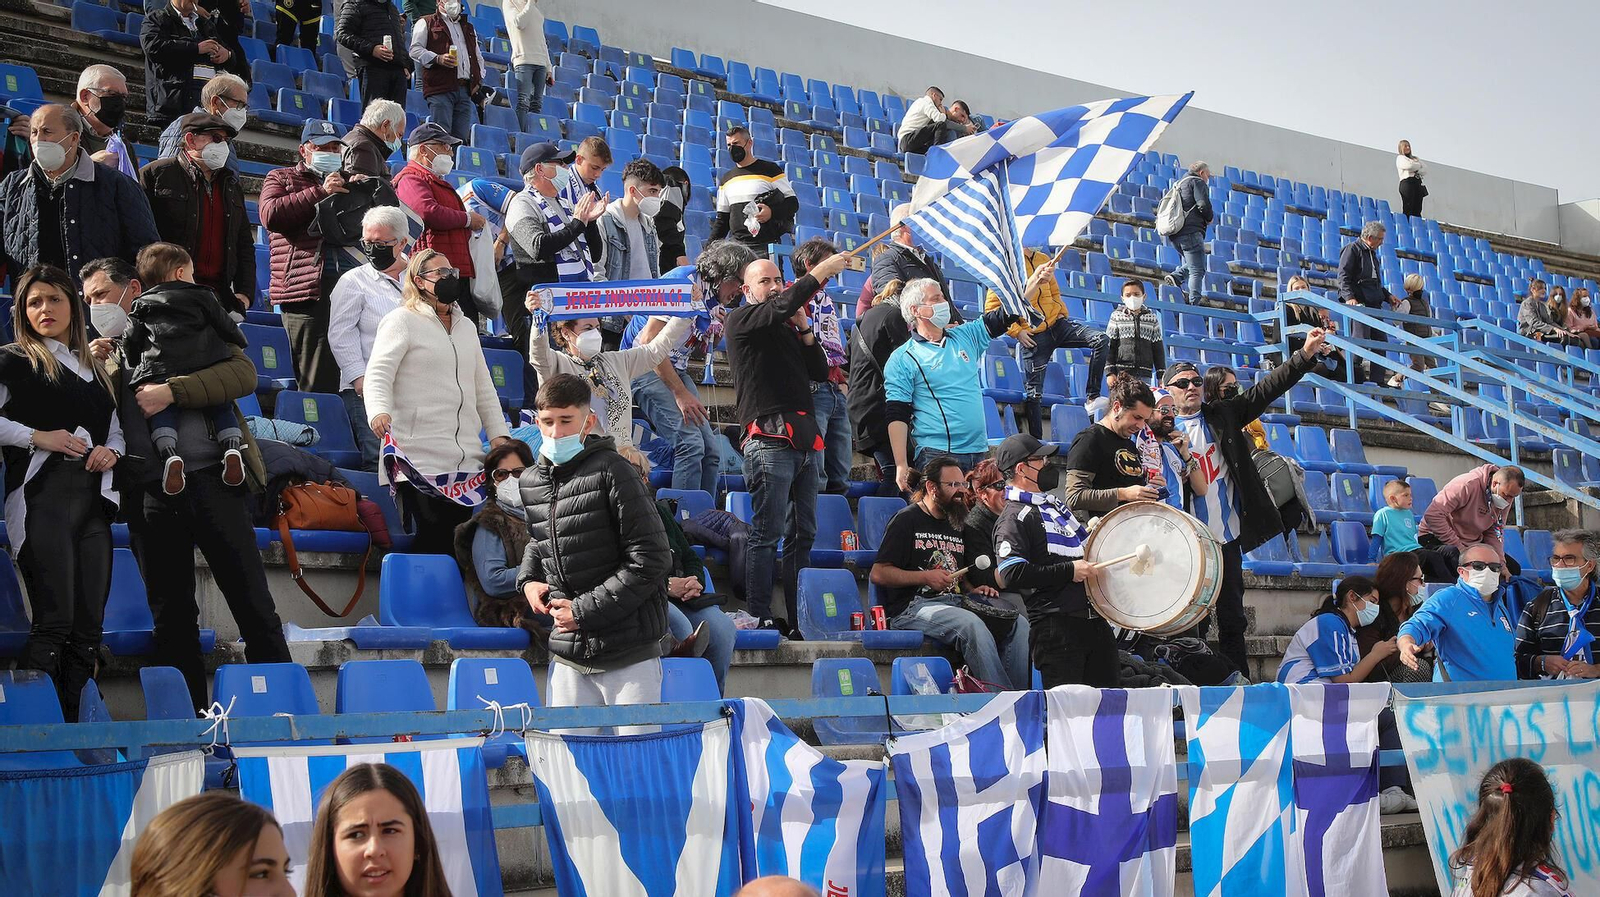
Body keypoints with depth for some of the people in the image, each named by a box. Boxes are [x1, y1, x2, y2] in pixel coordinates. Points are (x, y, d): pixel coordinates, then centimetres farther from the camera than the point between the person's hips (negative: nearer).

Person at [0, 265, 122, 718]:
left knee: (89, 629, 2)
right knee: (54, 622, -15)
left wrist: (111, 451, 6)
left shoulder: (94, 369, 22)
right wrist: (37, 437, -13)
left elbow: (115, 430, 27)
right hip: (43, 500, -6)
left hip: (93, 503, 6)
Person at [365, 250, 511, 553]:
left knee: (460, 537, 0)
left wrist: (498, 434, 13)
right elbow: (378, 374, -9)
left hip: (466, 458, 6)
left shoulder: (466, 328, 24)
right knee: (433, 538, -13)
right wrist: (379, 411, -29)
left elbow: (484, 388, 26)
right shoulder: (402, 321, 3)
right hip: (419, 458, -6)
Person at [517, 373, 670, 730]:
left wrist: (584, 610, -14)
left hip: (629, 658, -5)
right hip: (567, 657, 6)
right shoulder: (531, 481, 9)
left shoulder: (612, 472, -11)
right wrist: (528, 580, 8)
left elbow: (650, 560, -15)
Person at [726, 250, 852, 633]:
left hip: (804, 441, 8)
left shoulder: (788, 328, 24)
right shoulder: (741, 320, 2)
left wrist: (804, 329, 7)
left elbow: (820, 372, 19)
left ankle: (799, 617, 11)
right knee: (767, 533, -9)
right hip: (769, 440, -8)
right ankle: (760, 618, -8)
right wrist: (822, 271, -12)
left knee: (803, 534, 7)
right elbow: (782, 305, -16)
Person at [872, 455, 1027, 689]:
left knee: (1018, 624, -14)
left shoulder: (958, 525, 22)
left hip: (956, 603, 7)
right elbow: (878, 573, -6)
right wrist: (925, 577, -13)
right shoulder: (907, 520, 0)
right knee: (971, 624, -35)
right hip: (912, 607, -7)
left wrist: (974, 590, 7)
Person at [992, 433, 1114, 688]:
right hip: (1055, 625, -9)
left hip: (1094, 617, 9)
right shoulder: (1014, 517, -9)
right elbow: (1011, 574, -21)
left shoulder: (1054, 504, 20)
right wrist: (1069, 571, -18)